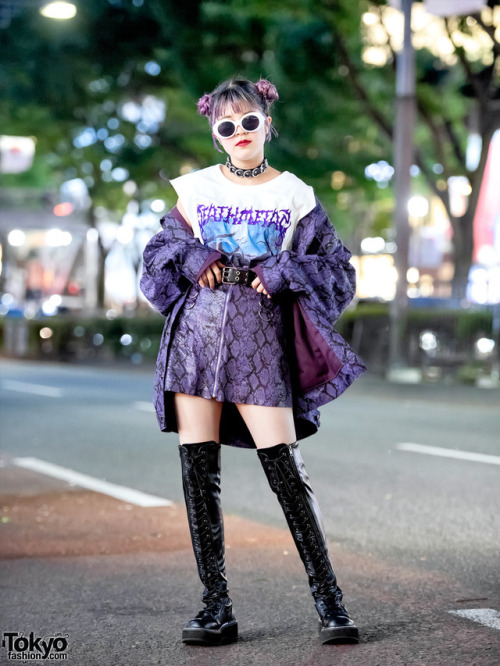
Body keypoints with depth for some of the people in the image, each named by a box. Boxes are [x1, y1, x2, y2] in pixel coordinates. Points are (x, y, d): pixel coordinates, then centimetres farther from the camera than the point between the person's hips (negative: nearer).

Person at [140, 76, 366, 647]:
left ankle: (329, 600, 2)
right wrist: (192, 258, -5)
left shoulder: (294, 196, 7)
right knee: (198, 474, -1)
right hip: (196, 335, 2)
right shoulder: (195, 189, 11)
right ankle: (216, 607, 7)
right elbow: (158, 253, 15)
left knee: (287, 472, -8)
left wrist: (282, 274, -9)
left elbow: (338, 270, 6)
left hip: (260, 342, -2)